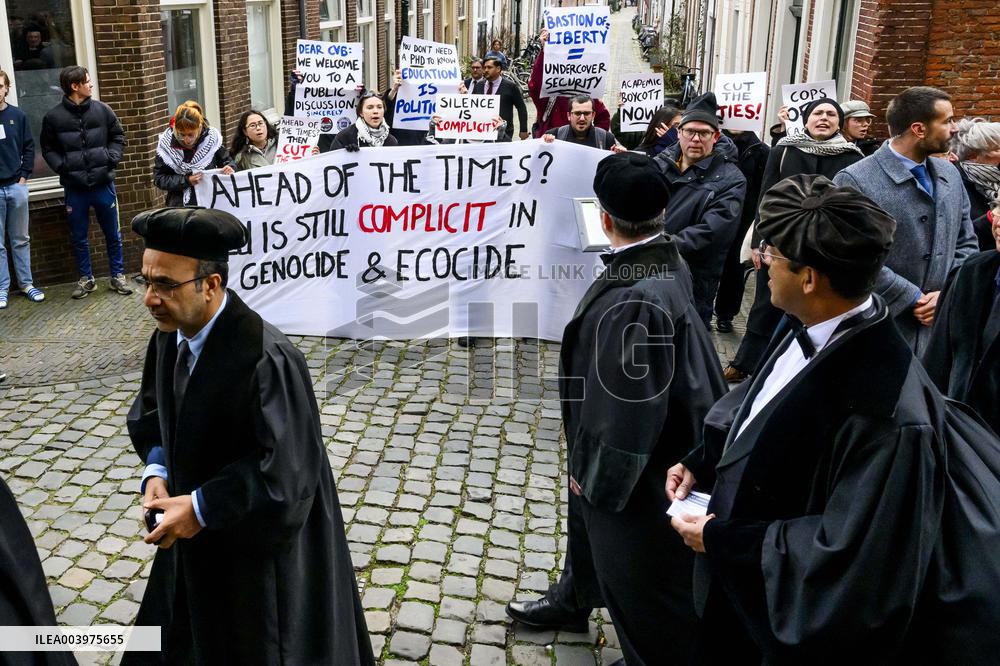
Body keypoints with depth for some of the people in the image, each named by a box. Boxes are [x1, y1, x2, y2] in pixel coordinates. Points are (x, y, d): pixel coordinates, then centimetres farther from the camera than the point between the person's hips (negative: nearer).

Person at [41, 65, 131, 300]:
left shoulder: (102, 110, -1)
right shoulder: (54, 117, -5)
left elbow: (118, 136, 10)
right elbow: (48, 148, 6)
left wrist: (112, 158, -4)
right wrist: (61, 166, -9)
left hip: (103, 184, 1)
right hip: (74, 188, -1)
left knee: (113, 234, 9)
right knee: (78, 236, 9)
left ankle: (118, 276, 23)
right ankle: (86, 279, 24)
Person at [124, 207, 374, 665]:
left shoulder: (266, 359, -30)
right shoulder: (169, 336, -6)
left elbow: (285, 469, -27)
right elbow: (152, 413, 10)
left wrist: (201, 507, -23)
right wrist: (157, 473, -8)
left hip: (261, 541, -7)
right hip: (197, 535, 7)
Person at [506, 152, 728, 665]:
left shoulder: (634, 298, -36)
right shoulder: (669, 263, -8)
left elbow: (627, 403, -28)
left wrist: (597, 472, -15)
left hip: (632, 463, -10)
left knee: (639, 574, 14)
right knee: (589, 522, 32)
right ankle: (572, 600, 58)